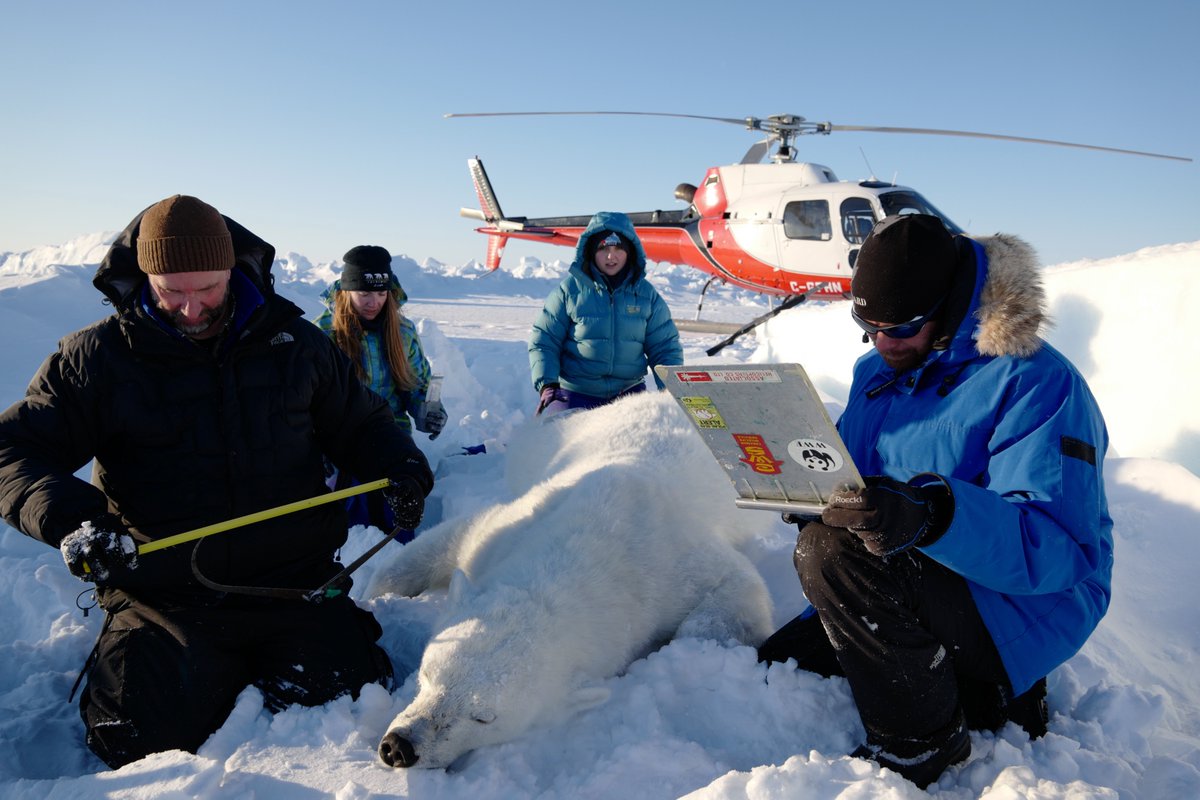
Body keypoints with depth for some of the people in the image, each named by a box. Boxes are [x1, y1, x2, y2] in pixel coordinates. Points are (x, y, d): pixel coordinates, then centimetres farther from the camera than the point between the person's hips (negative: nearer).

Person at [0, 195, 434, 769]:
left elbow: (361, 422, 15)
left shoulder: (294, 341, 4)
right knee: (139, 736, -14)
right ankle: (220, 673, 17)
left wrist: (403, 468, -5)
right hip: (163, 595, 0)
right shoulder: (97, 358, -1)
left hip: (295, 584, 1)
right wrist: (68, 517, -23)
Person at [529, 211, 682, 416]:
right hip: (575, 393, -2)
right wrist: (546, 384, -14)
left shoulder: (646, 293, 4)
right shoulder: (570, 288, -3)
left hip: (629, 391, 2)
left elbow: (665, 347, 9)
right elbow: (543, 341, -1)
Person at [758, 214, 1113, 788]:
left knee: (831, 550, -31)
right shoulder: (876, 372, 5)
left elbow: (1060, 547, -28)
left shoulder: (1036, 382, -19)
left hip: (1025, 605, -8)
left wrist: (933, 515, -47)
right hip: (923, 585, 9)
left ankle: (923, 740, -7)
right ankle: (975, 690, 16)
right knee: (772, 668, 8)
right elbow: (847, 476, 12)